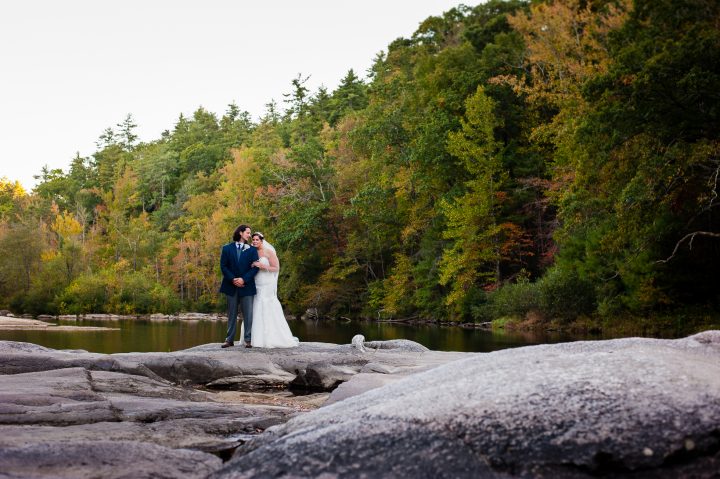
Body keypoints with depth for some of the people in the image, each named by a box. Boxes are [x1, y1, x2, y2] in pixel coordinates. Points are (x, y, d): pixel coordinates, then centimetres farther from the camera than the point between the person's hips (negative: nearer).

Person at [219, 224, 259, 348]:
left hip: (246, 286, 0)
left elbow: (255, 267, -1)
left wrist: (244, 279, -12)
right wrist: (232, 279, -11)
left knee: (248, 314, -2)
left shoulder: (252, 250, 8)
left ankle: (248, 340, 2)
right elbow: (223, 266, 1)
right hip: (231, 286, 0)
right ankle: (230, 339, 11)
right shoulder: (227, 248, 7)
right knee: (232, 314, 6)